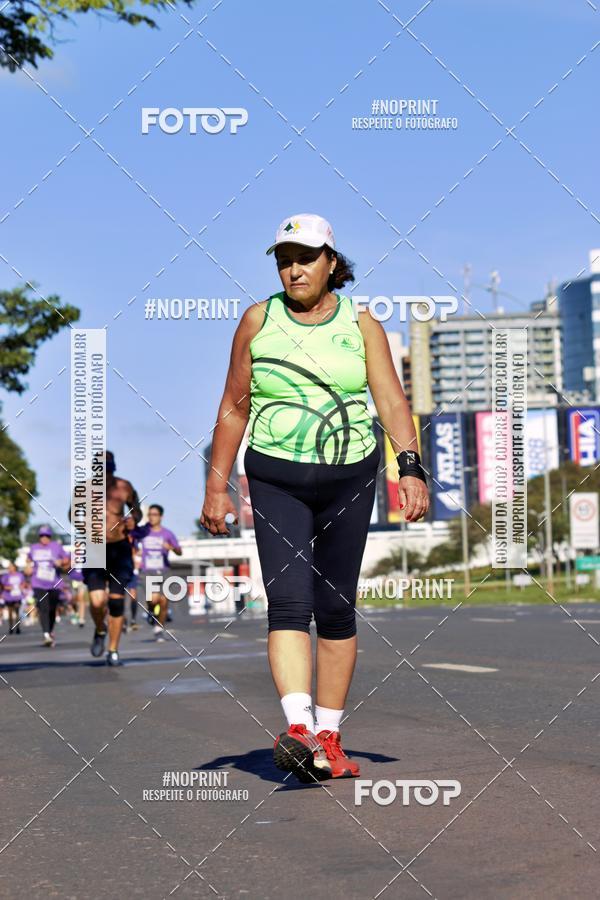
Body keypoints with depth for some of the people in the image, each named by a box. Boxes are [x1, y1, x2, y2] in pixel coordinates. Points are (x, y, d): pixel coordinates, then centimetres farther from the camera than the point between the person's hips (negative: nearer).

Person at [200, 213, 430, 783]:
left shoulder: (361, 325, 4)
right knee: (288, 602, -16)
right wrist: (216, 486, 5)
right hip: (276, 480, -1)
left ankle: (329, 736, 15)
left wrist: (411, 469, -18)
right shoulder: (258, 321, 4)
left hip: (349, 478, 1)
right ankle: (298, 729, -26)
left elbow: (391, 401, -4)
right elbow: (234, 408, 8)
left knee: (336, 609, 5)